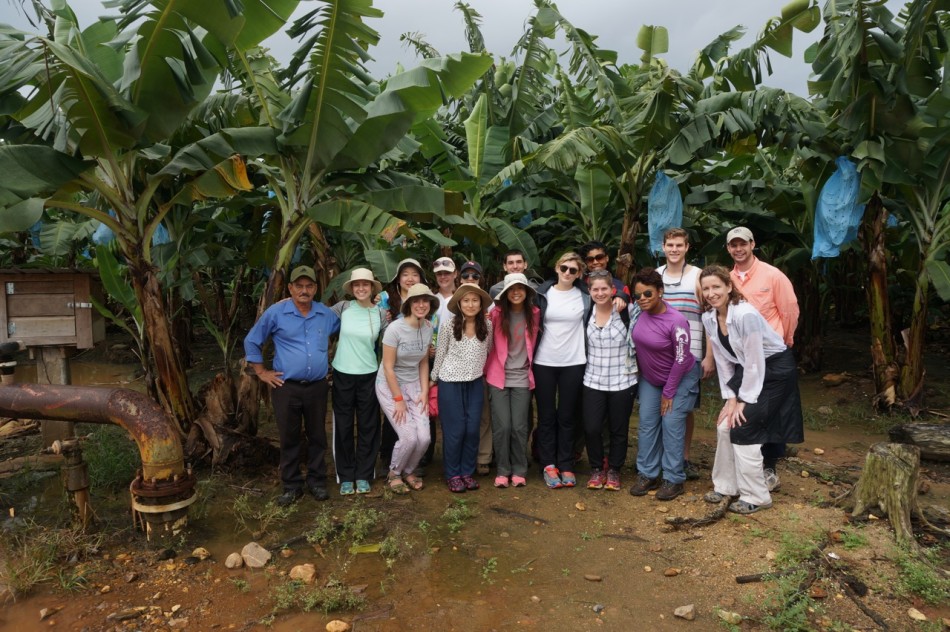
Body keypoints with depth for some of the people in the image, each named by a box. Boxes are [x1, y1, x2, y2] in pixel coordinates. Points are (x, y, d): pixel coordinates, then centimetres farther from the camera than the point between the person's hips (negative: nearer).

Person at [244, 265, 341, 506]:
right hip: (286, 387, -2)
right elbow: (252, 341, 3)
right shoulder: (276, 312, -4)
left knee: (317, 436, 10)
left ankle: (317, 482, 24)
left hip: (317, 387, 2)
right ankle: (292, 486, 19)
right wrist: (261, 372, 1)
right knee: (289, 438, 7)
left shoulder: (327, 314, 4)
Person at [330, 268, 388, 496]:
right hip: (342, 375, 0)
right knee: (343, 426, 7)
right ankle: (346, 477, 20)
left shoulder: (381, 314, -2)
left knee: (368, 426, 8)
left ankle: (363, 476, 22)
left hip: (369, 376, 0)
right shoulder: (343, 307, -3)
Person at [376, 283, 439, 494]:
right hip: (390, 385, -5)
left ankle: (408, 472, 24)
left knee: (424, 438, -6)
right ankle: (394, 473, 17)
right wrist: (398, 399, -14)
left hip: (414, 385, 5)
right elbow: (388, 367, -17)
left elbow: (424, 362, 7)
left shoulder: (428, 328, -3)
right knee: (409, 437, -13)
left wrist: (424, 392, 0)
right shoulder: (395, 328, -20)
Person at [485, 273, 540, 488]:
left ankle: (519, 471, 16)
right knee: (502, 426, -2)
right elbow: (487, 341, 3)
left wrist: (529, 363, 11)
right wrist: (488, 368, 0)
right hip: (498, 377, -1)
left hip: (522, 378, 1)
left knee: (519, 427, 1)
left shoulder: (534, 313, 0)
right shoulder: (496, 313, -4)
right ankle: (502, 470, 13)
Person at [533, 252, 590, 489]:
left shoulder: (585, 296, 3)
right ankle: (549, 465, 16)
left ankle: (566, 466, 18)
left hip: (573, 363, 0)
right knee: (546, 416, 6)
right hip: (544, 362, 0)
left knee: (567, 416, 8)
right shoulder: (542, 293, 2)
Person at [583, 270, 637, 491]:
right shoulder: (587, 314, 1)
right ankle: (597, 469, 21)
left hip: (622, 381, -2)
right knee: (591, 428, -1)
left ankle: (614, 471, 29)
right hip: (593, 381, 2)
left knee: (618, 430, 9)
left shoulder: (624, 313, -7)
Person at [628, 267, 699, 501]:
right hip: (649, 378, 5)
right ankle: (647, 475, 14)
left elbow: (681, 360, -21)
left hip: (680, 379, -5)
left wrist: (668, 392, -14)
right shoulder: (638, 312, -14)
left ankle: (673, 480, 7)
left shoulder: (676, 321, -29)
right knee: (647, 423, 4)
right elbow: (634, 340, 6)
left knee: (671, 425, -5)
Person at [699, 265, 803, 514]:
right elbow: (722, 360, 1)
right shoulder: (709, 318, -4)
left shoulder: (746, 315, -27)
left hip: (775, 369, -7)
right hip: (746, 370, 7)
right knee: (724, 425, 2)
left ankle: (756, 497, 4)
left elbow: (755, 361, -23)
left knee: (742, 427, -10)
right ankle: (725, 486, 19)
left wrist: (744, 400, -17)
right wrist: (730, 398, -2)